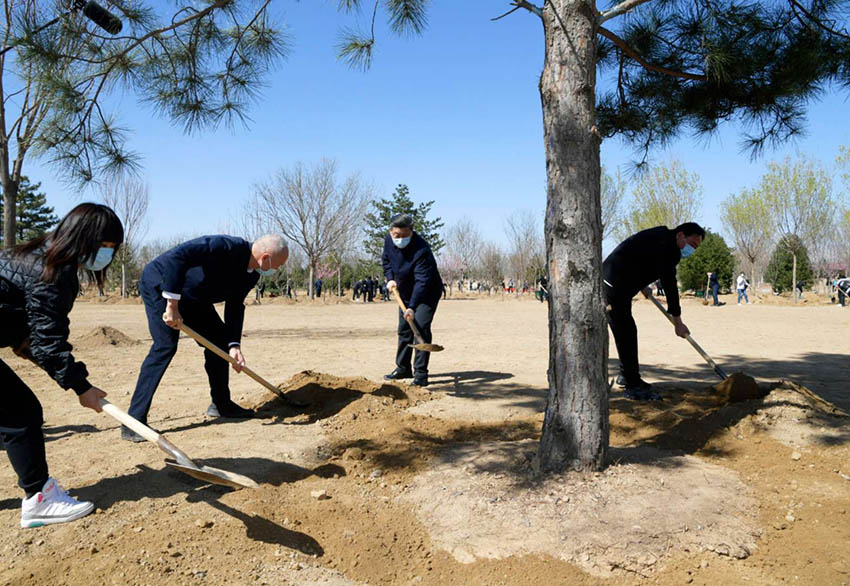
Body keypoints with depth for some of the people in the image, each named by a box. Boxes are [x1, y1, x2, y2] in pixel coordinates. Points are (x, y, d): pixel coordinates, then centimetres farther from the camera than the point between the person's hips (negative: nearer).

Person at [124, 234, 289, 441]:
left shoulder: (251, 275, -5)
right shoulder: (226, 247, -33)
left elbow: (235, 307, -1)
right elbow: (176, 256, -39)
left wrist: (234, 345, -13)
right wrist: (172, 306, -36)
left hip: (192, 296, 9)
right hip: (160, 284, -9)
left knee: (220, 339, 6)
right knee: (166, 345, -20)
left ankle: (221, 404, 19)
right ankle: (133, 422, -17)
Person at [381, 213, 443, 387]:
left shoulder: (421, 250, -34)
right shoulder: (389, 241, -11)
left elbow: (422, 282, -38)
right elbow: (386, 260, 11)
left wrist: (412, 307, -45)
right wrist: (390, 278, -4)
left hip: (427, 293, -7)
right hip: (405, 293, 7)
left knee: (421, 328, -17)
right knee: (404, 330, 13)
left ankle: (420, 373, -12)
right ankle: (403, 368, 27)